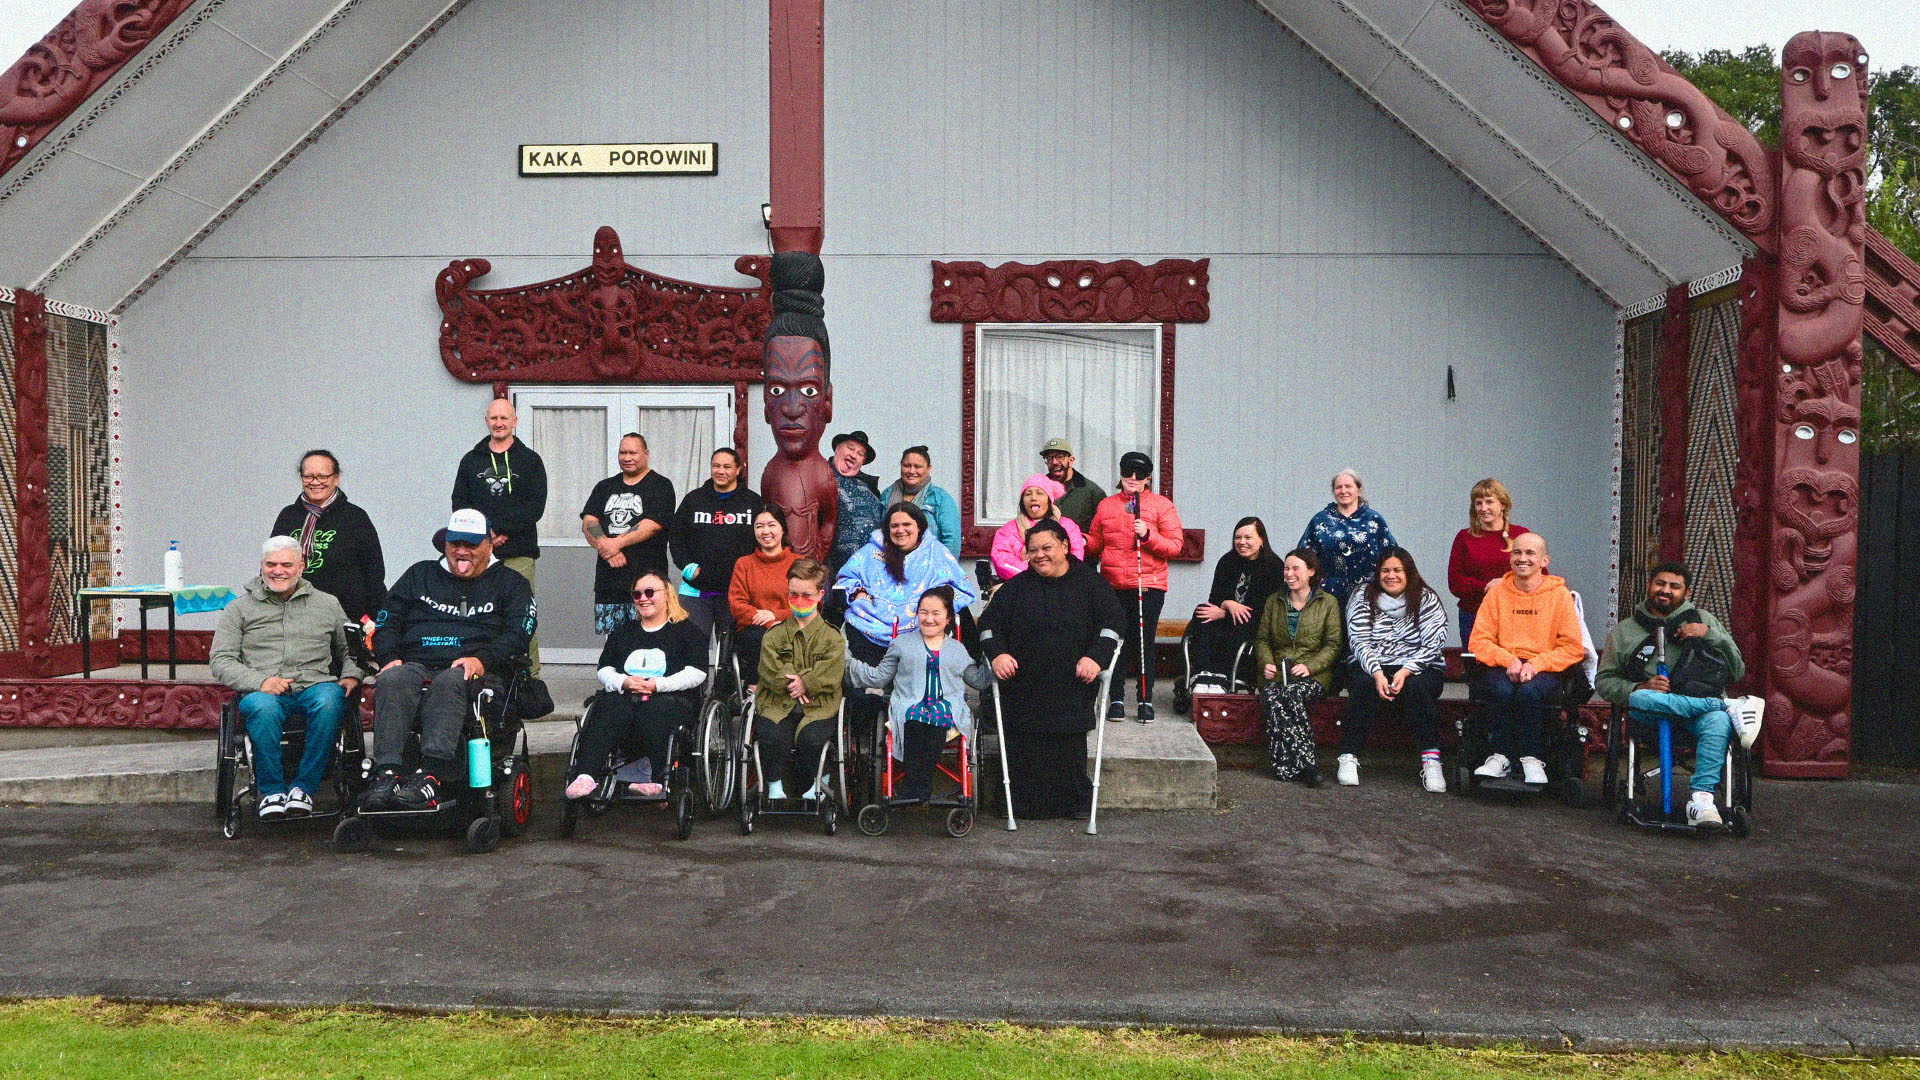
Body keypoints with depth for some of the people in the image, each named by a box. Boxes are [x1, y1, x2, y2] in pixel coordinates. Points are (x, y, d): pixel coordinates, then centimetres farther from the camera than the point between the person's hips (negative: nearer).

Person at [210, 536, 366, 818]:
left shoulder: (327, 604, 21)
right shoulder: (240, 607, 17)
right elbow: (221, 660, 7)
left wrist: (352, 675, 3)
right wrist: (259, 681, -11)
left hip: (314, 686, 1)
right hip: (262, 691, 0)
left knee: (329, 702, -36)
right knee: (263, 707, -38)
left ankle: (304, 787, -23)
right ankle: (271, 790, -21)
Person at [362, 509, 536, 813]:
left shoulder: (509, 583, 19)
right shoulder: (420, 574, 28)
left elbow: (518, 635, 4)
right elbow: (387, 621, 20)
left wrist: (482, 659, -15)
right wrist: (389, 658, -1)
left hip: (474, 673, -2)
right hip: (415, 663, 3)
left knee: (448, 682, -38)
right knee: (392, 680, -33)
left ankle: (430, 776, -55)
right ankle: (386, 774, -47)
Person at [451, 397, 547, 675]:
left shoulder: (530, 460, 10)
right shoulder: (471, 461, 18)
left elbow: (535, 507, -1)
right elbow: (459, 506, 11)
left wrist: (496, 527, -10)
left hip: (519, 552, -2)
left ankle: (531, 677, -4)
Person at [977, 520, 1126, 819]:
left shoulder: (1089, 582, 8)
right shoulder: (1016, 587, 13)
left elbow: (1114, 620, 1)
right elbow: (989, 622, 12)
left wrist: (1097, 657, -13)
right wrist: (997, 653, -8)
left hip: (1072, 690, -1)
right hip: (1024, 691, 1)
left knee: (1070, 751, -1)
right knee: (1024, 754, -4)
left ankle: (1076, 802, 13)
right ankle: (1022, 804, 7)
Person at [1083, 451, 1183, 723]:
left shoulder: (1161, 505, 5)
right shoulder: (1106, 505, 14)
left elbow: (1175, 545, -2)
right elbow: (1095, 545, 18)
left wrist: (1147, 536, -16)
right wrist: (1082, 541, -4)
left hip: (1148, 587, -2)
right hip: (1113, 586, 2)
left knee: (1144, 644, 0)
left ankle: (1145, 701, 9)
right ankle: (1116, 700, 11)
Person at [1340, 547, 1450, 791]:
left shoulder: (1426, 599, 3)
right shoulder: (1363, 598, 6)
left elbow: (1434, 645, -6)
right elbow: (1359, 642, -4)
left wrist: (1406, 672, -21)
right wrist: (1377, 673, -22)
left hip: (1419, 668, 0)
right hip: (1371, 667, 1)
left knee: (1416, 687, -33)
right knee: (1363, 686, -31)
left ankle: (1431, 761, -34)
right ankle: (1348, 757, -31)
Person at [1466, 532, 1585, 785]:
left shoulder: (1559, 594, 6)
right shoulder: (1497, 592, 10)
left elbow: (1574, 648, 0)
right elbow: (1478, 642, 5)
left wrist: (1535, 664, -14)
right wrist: (1508, 660, -13)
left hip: (1545, 669, -1)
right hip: (1501, 667, 1)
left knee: (1529, 692, -34)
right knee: (1502, 691, -32)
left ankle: (1531, 759, -19)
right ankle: (1501, 757, -20)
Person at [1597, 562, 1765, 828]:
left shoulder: (1703, 620, 20)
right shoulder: (1625, 631, 18)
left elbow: (1738, 671, 12)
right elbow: (1604, 681, 12)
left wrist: (1710, 634, -2)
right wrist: (1638, 688, -8)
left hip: (1699, 711, 0)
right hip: (1650, 715, 0)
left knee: (1719, 721, -36)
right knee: (1638, 699, -37)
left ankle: (1702, 796, -40)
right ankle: (1731, 706, -26)